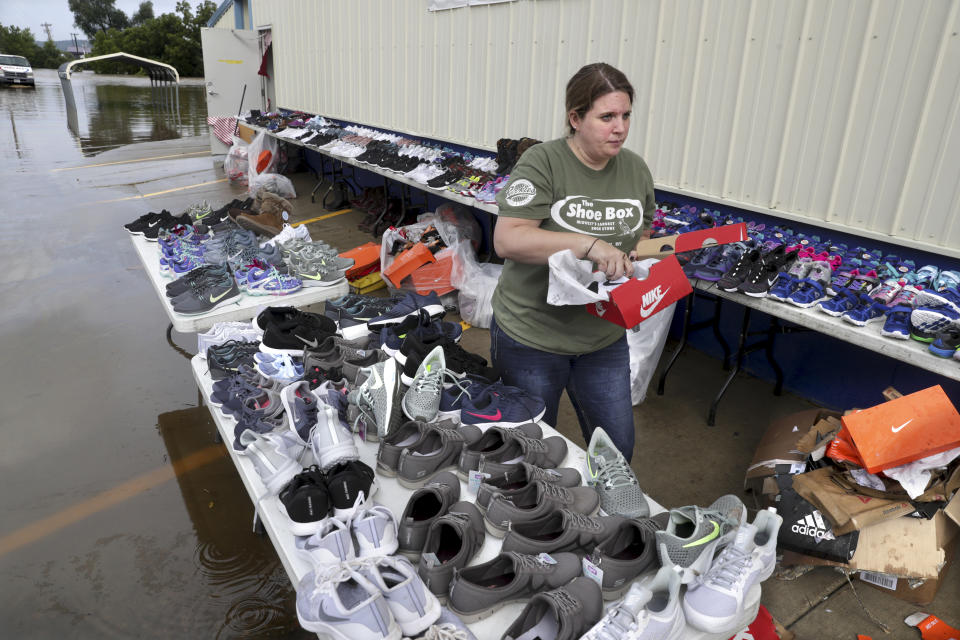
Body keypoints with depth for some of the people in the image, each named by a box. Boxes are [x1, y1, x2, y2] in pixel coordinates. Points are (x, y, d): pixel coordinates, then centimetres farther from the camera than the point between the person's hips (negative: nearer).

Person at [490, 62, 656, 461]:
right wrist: (590, 245, -33)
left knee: (617, 449, 17)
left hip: (604, 337, 5)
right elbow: (507, 240, -26)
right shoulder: (542, 163, -16)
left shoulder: (636, 170, 3)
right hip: (531, 334, -5)